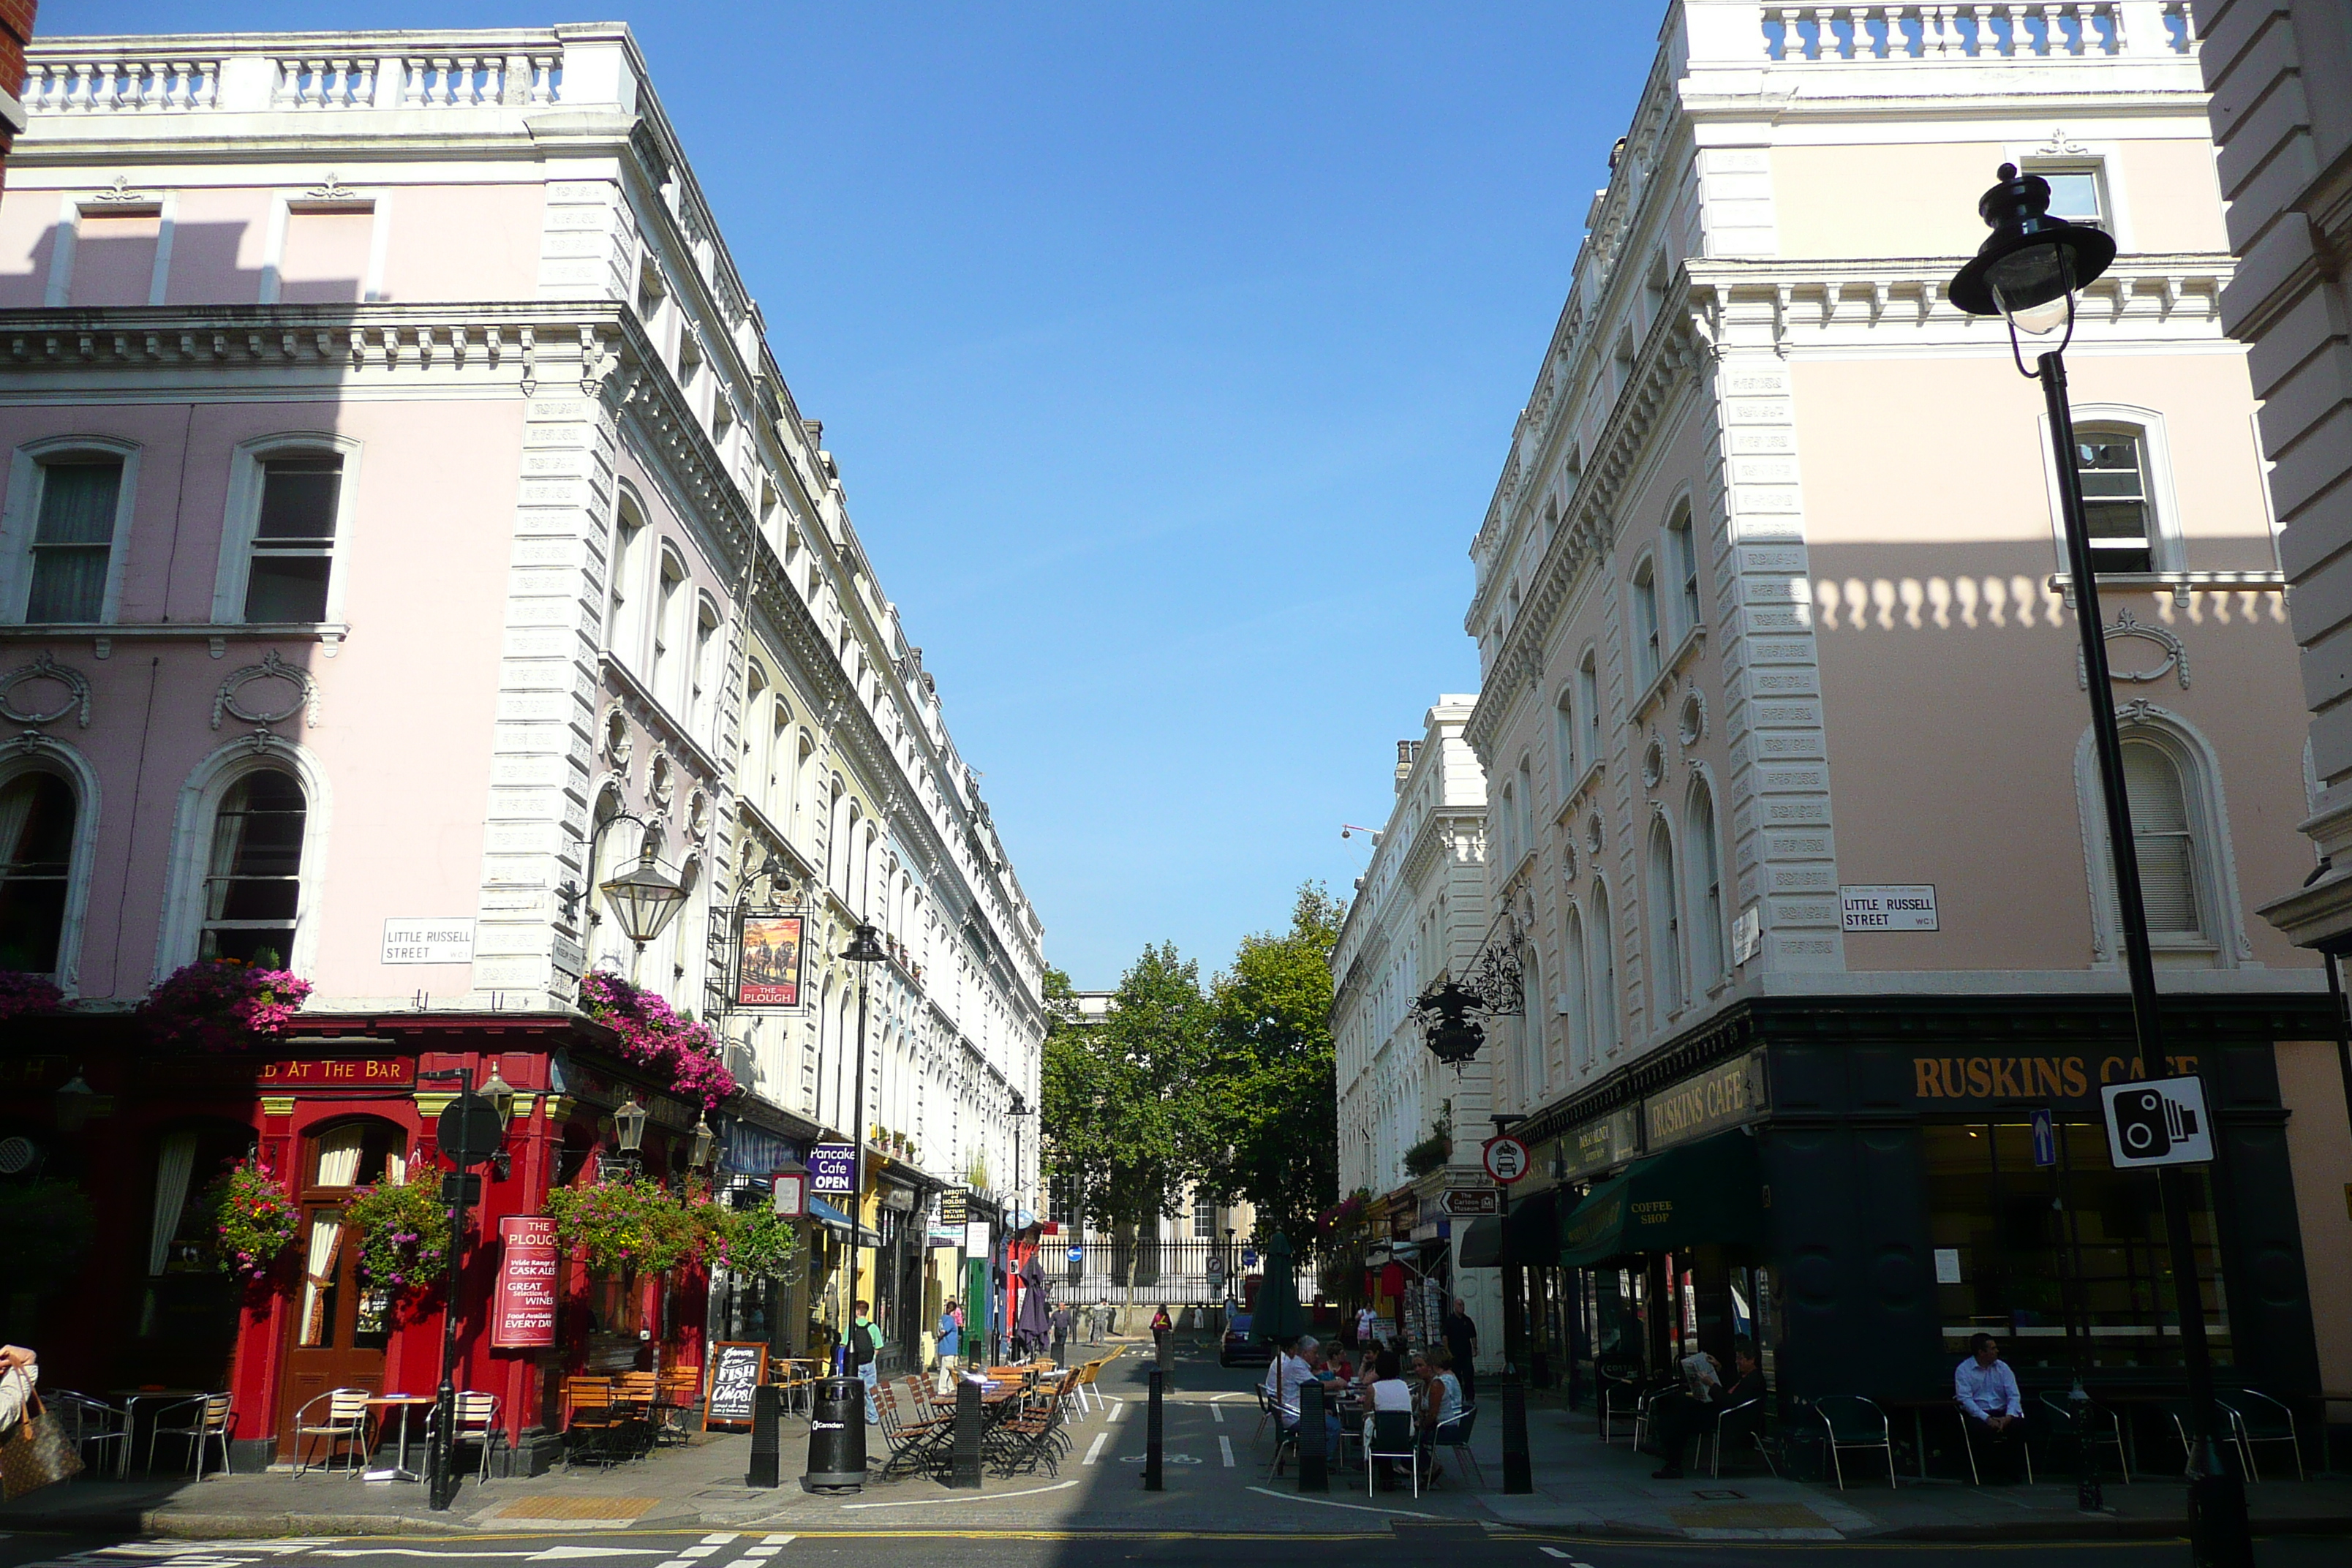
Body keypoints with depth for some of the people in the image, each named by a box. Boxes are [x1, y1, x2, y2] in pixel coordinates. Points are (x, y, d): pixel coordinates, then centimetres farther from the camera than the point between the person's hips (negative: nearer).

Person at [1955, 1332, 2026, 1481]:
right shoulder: (1963, 1370, -1)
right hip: (1978, 1414, -3)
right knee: (1980, 1429, -36)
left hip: (2002, 1413, 3)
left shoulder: (2002, 1367, 11)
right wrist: (1987, 1419, -23)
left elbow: (2013, 1396, 2)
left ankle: (2009, 1467, -12)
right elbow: (1965, 1399, -11)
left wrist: (2008, 1417, -17)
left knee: (2018, 1425, -28)